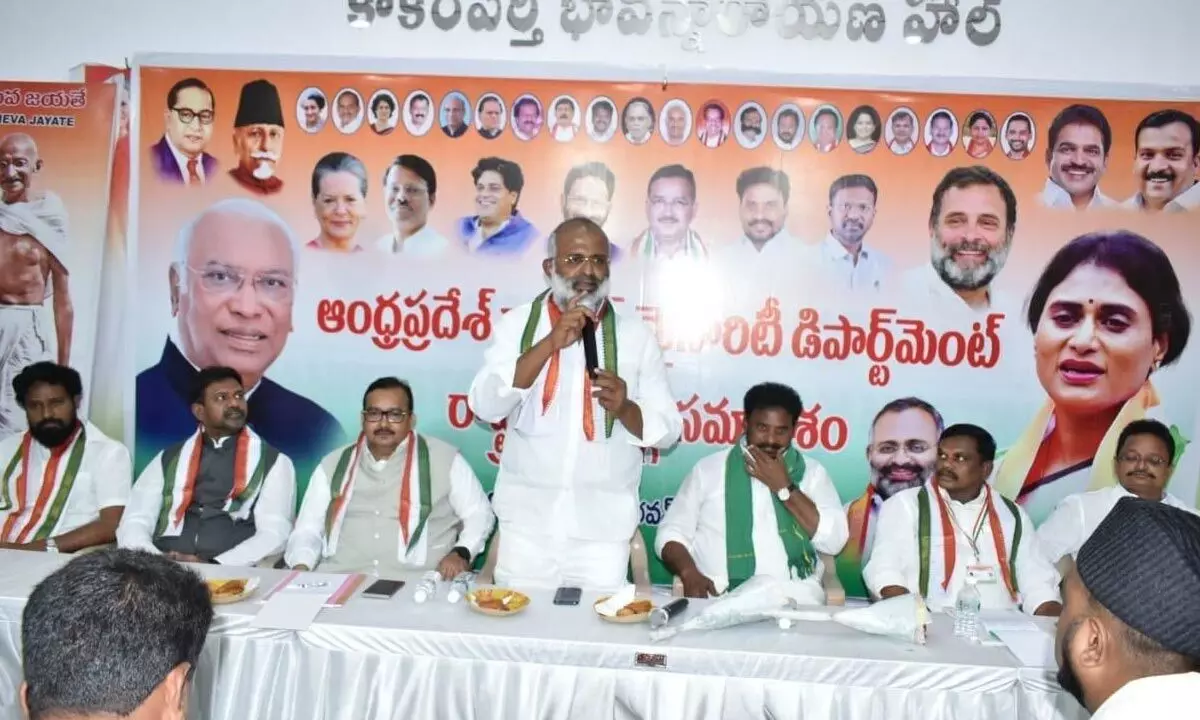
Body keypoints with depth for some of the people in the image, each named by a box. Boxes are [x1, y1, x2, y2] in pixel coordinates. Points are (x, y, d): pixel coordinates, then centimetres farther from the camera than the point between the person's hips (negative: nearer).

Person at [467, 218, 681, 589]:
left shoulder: (635, 333, 2)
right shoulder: (517, 323, 1)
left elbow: (668, 430, 2)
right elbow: (485, 406, -12)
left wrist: (624, 408, -19)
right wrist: (551, 343, -19)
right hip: (526, 520, 0)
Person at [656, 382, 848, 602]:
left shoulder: (811, 472, 12)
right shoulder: (709, 468, 11)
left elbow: (834, 541, 0)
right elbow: (671, 532, 10)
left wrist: (784, 488, -4)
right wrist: (690, 573, -10)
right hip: (720, 593, 0)